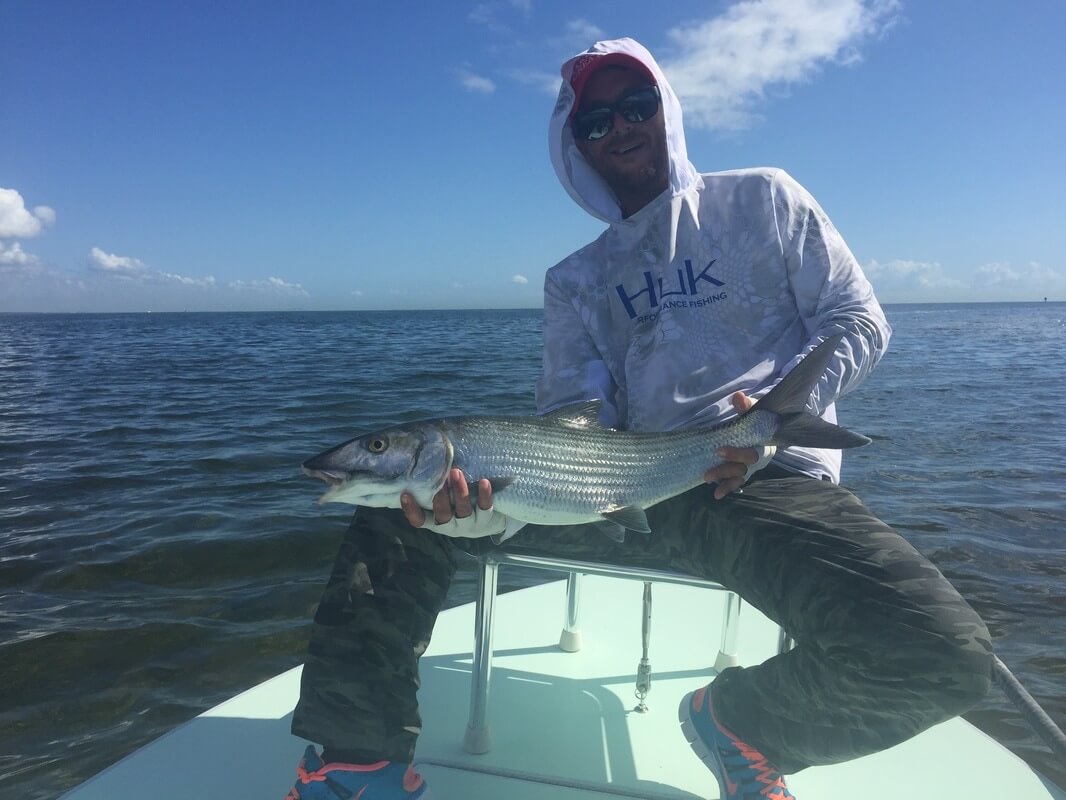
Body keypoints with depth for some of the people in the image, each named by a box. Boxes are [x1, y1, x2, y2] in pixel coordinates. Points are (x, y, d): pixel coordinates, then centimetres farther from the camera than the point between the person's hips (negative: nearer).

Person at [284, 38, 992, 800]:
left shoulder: (763, 200, 11)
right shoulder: (576, 280, 15)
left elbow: (858, 321, 8)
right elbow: (575, 420, 2)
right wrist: (494, 490, -20)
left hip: (771, 480, -1)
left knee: (943, 655, -28)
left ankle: (743, 721, 3)